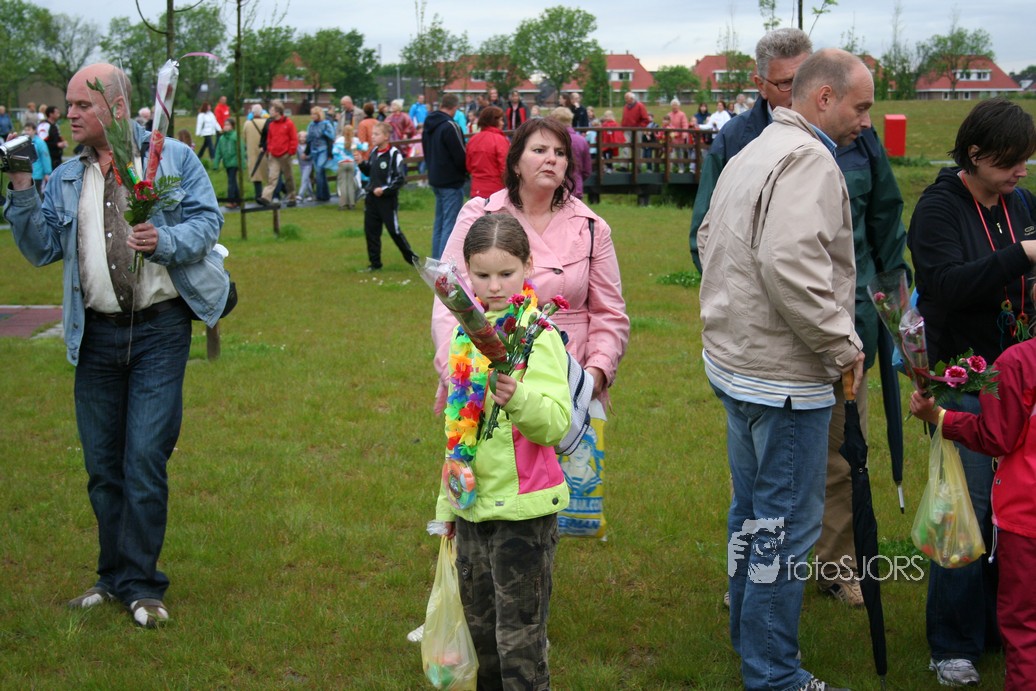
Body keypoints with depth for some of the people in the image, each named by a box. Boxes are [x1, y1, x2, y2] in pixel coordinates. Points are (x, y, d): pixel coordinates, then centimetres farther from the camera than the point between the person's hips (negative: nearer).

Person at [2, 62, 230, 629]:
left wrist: (166, 241, -20)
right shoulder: (66, 179, 13)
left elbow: (208, 219, -2)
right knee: (102, 464, 12)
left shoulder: (172, 157, 2)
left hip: (159, 331, -4)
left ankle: (139, 583, 6)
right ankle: (113, 576, 26)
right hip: (96, 336, 4)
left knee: (145, 460, -6)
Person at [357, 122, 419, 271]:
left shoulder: (394, 154, -14)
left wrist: (384, 190, -19)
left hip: (388, 200, -7)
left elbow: (400, 179, -15)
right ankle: (375, 263, 14)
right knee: (370, 230, 6)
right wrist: (361, 163, 1)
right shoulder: (374, 152, 7)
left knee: (394, 231, 0)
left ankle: (411, 258, 16)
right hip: (372, 198, 7)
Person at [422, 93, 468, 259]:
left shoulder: (429, 125, 9)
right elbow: (460, 156, -16)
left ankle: (436, 259, 20)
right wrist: (466, 172, 2)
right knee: (450, 223, -7)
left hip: (435, 179, 9)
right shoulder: (450, 126, -19)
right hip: (452, 181, -9)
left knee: (439, 222, 16)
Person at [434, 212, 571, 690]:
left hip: (523, 507, -6)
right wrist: (448, 500, 20)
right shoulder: (466, 332, 7)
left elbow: (556, 423, -23)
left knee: (519, 636, -1)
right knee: (480, 627, 17)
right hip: (471, 504, 7)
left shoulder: (537, 334, -12)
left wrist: (518, 398, -43)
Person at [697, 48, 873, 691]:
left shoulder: (752, 154, 14)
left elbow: (709, 239, 23)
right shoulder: (808, 159, -18)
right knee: (788, 524, -1)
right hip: (784, 377, -10)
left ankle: (749, 635, 37)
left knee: (753, 509, 22)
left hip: (735, 360, 10)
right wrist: (842, 346, -21)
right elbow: (791, 264, -31)